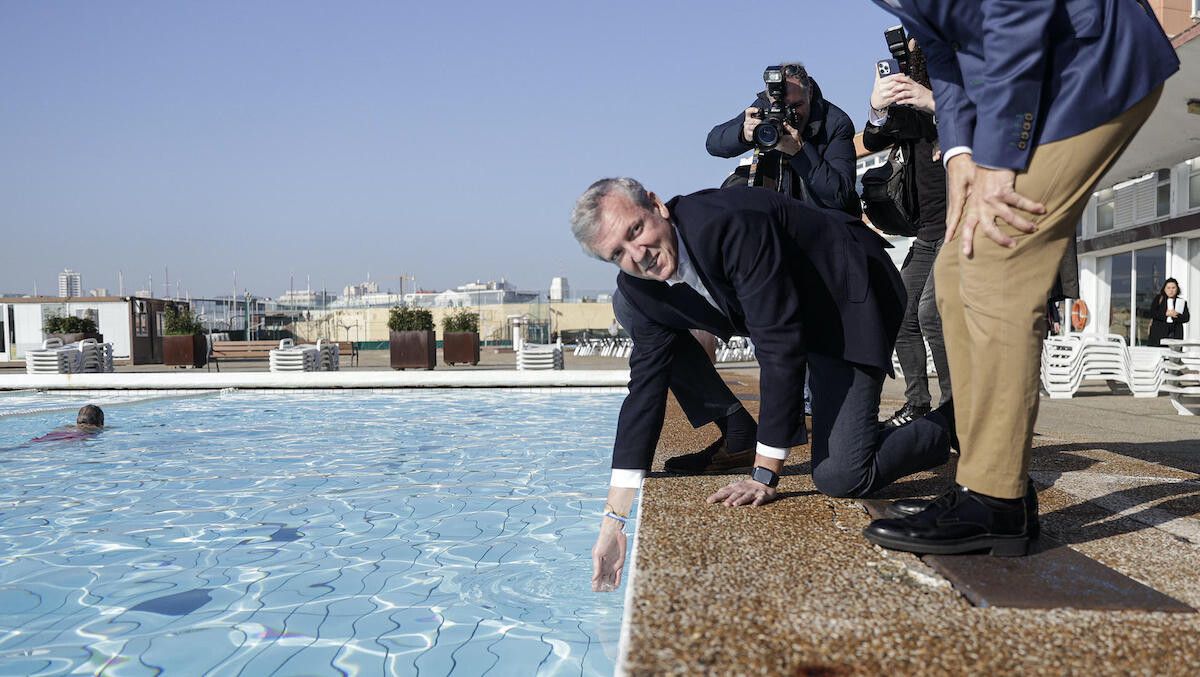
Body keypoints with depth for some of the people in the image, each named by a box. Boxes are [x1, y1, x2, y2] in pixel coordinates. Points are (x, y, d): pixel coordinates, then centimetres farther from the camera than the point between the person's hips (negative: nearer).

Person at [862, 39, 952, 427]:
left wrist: (935, 103, -35)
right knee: (902, 313, 6)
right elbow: (871, 143, -2)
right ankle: (917, 406, 16)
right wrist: (877, 110, -24)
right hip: (928, 233, 7)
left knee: (931, 309, -23)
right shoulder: (906, 98, 11)